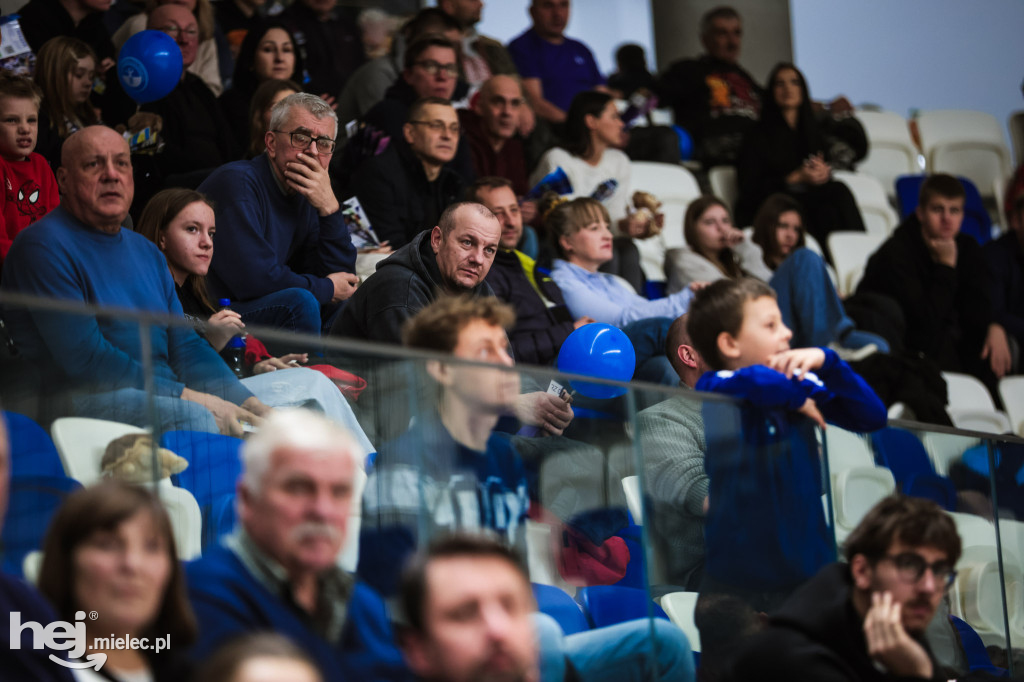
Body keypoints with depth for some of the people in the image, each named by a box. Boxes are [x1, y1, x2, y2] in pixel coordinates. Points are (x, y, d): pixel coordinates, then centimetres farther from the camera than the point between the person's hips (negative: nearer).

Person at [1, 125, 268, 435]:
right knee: (193, 416, -33)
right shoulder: (45, 245, -6)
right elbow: (85, 357, -15)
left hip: (160, 396, 8)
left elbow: (185, 344, 17)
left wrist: (247, 402, -1)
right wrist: (186, 396, -17)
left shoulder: (146, 252, 21)